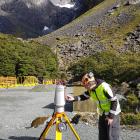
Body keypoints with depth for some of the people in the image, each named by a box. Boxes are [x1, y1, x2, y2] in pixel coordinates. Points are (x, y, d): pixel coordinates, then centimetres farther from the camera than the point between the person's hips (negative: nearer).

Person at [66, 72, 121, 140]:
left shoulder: (104, 87, -29)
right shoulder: (91, 89, -7)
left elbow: (114, 101, -23)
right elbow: (85, 96, 6)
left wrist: (111, 116, -20)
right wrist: (74, 98, -11)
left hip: (112, 113, -7)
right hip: (102, 113, 7)